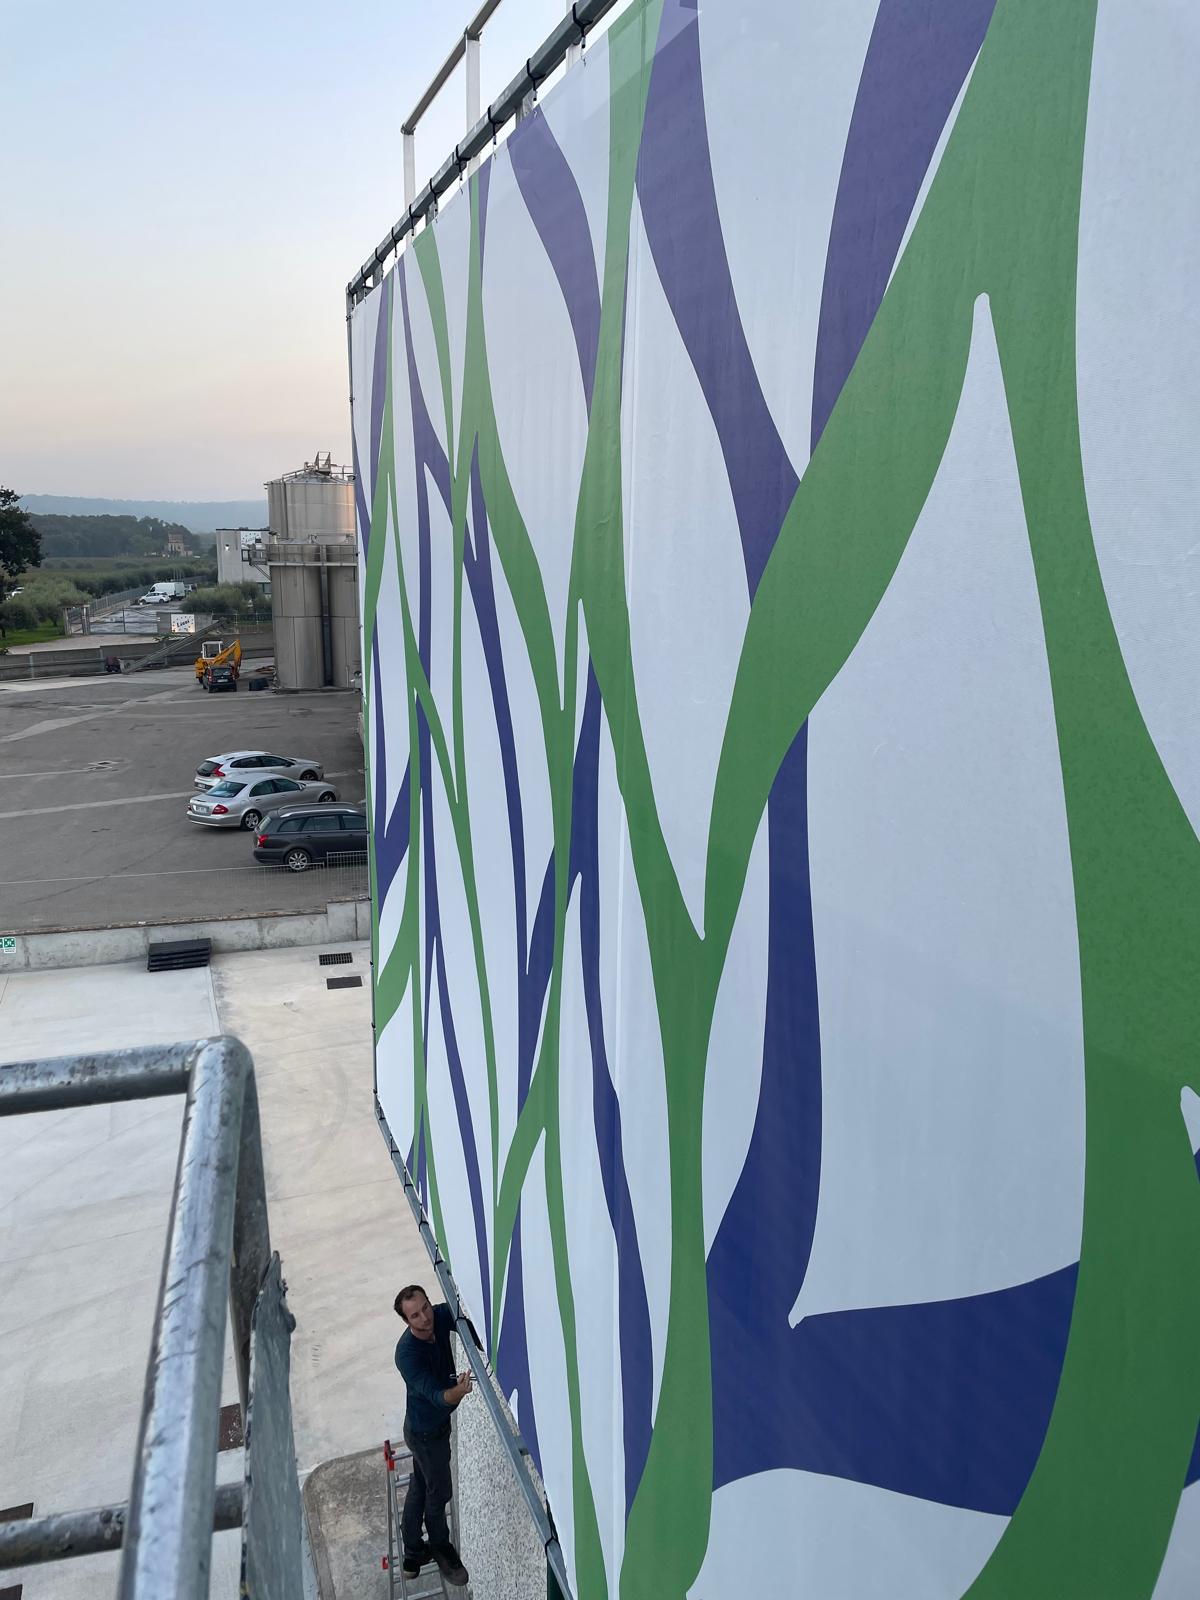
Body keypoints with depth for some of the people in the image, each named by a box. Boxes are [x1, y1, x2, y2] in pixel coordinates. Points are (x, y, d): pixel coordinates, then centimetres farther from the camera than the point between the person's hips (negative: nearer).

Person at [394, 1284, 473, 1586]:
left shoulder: (440, 1316, -18)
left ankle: (413, 1555, 43)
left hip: (437, 1423, 6)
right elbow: (435, 1395, -42)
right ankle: (440, 1546, 43)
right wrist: (459, 1391, -62)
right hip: (426, 1433, -6)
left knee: (420, 1488, 24)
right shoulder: (408, 1353, -36)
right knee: (439, 1492, 16)